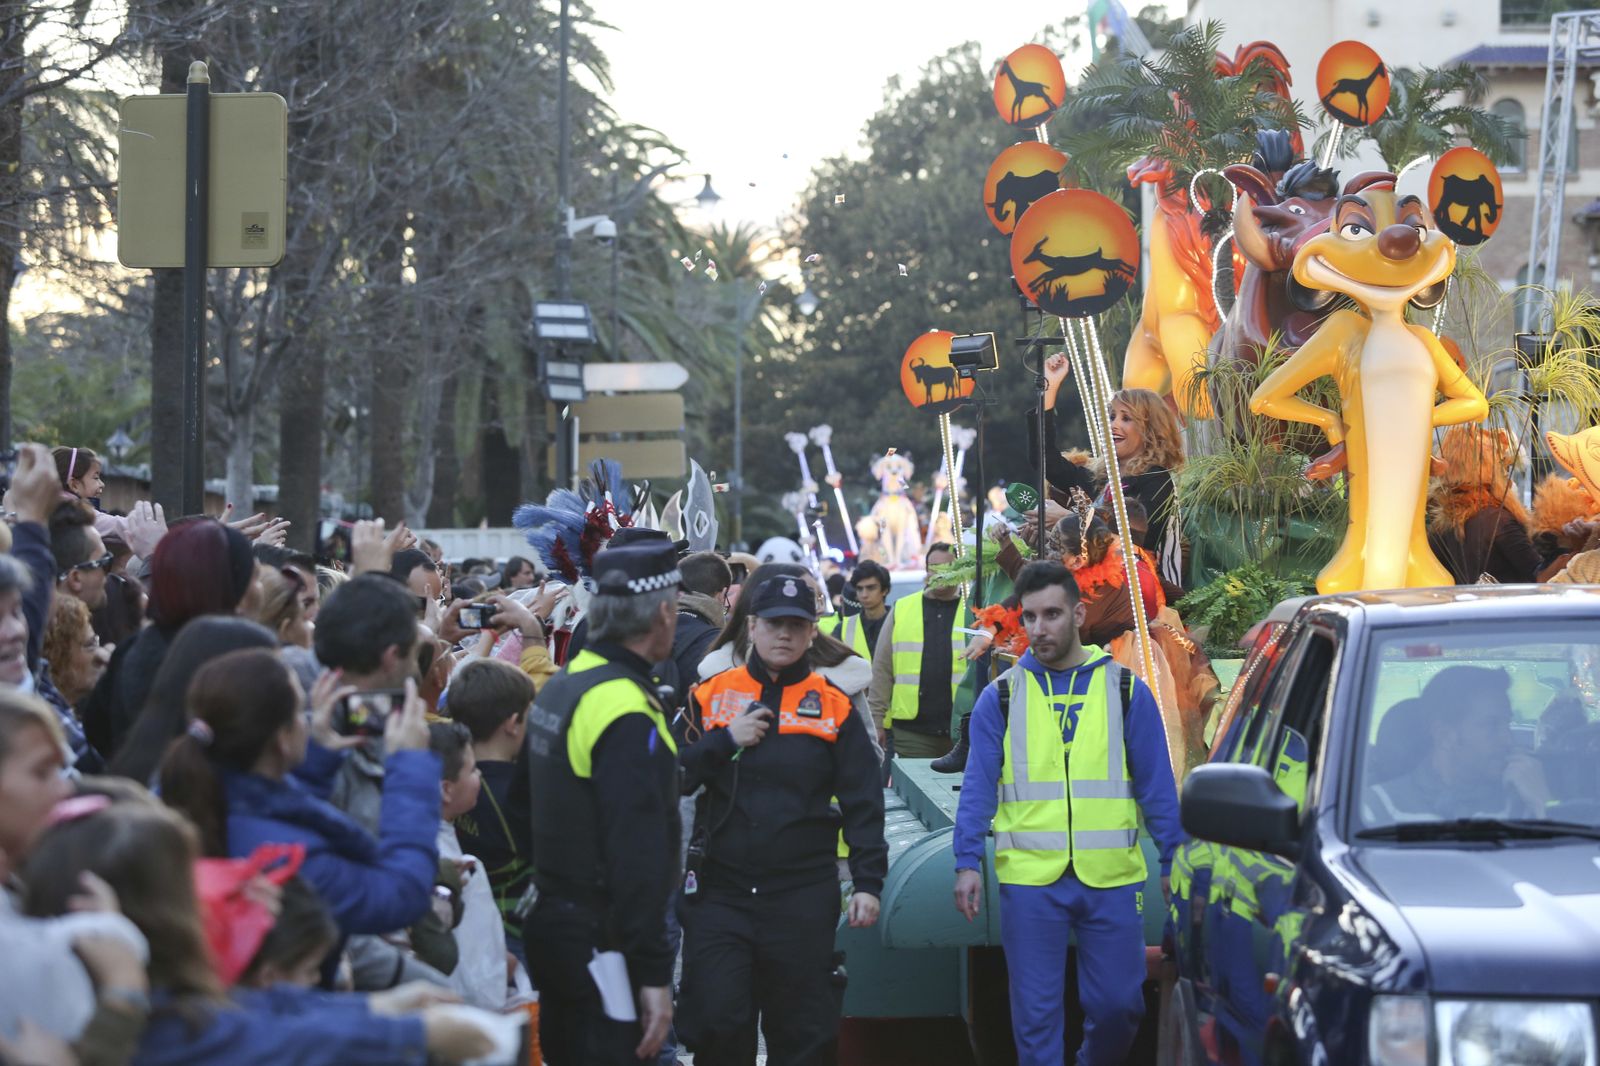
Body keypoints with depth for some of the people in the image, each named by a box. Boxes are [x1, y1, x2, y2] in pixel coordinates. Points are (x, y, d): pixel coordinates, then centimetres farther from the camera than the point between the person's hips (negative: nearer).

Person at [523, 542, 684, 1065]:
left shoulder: (559, 687, 11)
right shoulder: (626, 711, -19)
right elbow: (638, 852, -23)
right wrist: (652, 973, -22)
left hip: (552, 920, 10)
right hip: (601, 940, -10)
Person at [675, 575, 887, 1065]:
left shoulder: (834, 707, 5)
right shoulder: (710, 695, 6)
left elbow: (862, 803, 3)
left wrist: (868, 882, -4)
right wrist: (724, 742, -11)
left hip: (803, 895, 0)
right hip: (718, 891, 0)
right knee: (716, 1022, -5)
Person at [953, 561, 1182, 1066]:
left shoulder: (1125, 690, 5)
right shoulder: (1001, 697, 5)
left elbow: (1157, 784, 6)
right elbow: (978, 787, 3)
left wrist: (1174, 862, 2)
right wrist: (968, 862, -8)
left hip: (1111, 878, 0)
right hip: (1029, 878, 0)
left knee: (1118, 1004, 5)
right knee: (1036, 1013, 1)